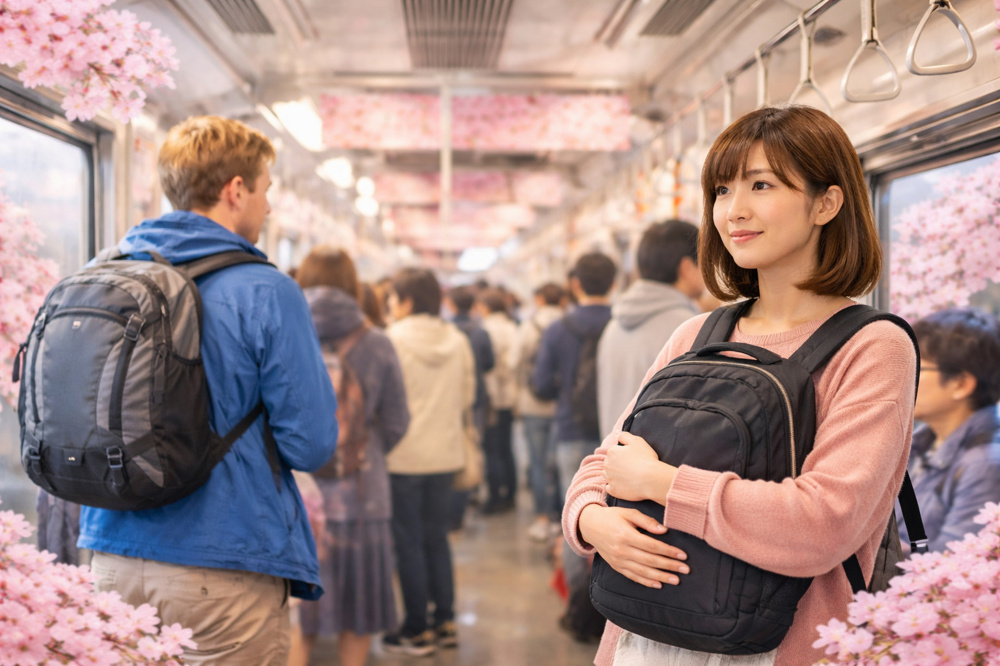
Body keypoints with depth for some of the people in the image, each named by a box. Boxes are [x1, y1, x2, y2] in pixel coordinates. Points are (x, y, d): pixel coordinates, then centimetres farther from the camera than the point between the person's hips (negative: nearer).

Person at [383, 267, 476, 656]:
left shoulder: (393, 340, -14)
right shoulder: (458, 341, 2)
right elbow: (467, 397, 9)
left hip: (403, 456, -5)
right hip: (446, 454, 5)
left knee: (409, 542, 5)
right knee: (437, 537, 16)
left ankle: (417, 630, 12)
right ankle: (445, 622, 21)